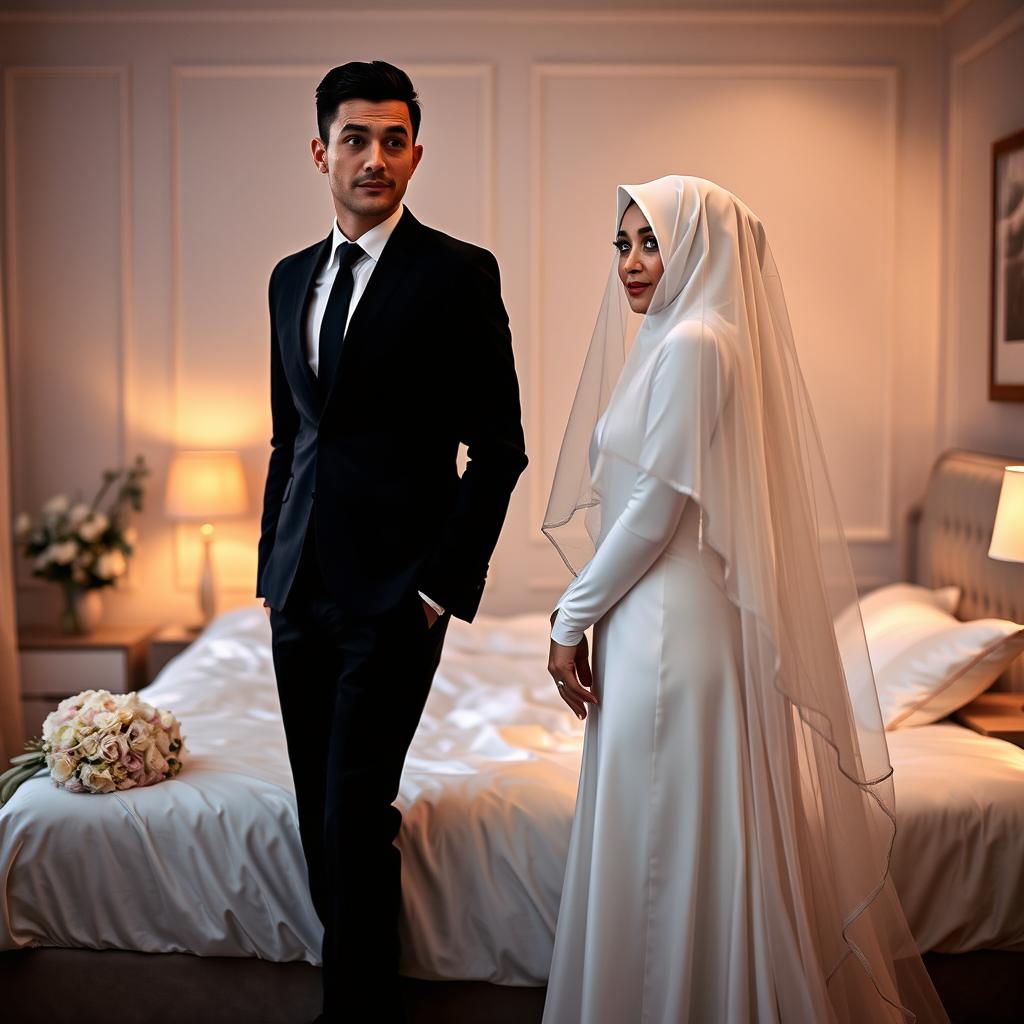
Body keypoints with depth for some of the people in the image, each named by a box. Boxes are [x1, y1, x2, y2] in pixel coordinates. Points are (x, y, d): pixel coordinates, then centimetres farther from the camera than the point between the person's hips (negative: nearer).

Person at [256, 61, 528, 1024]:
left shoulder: (459, 272, -5)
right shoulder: (291, 277, 13)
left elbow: (498, 448, -6)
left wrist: (445, 585, -9)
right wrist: (270, 566, 16)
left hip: (393, 592, -6)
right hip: (300, 585, 6)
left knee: (356, 812, -4)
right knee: (321, 812, 11)